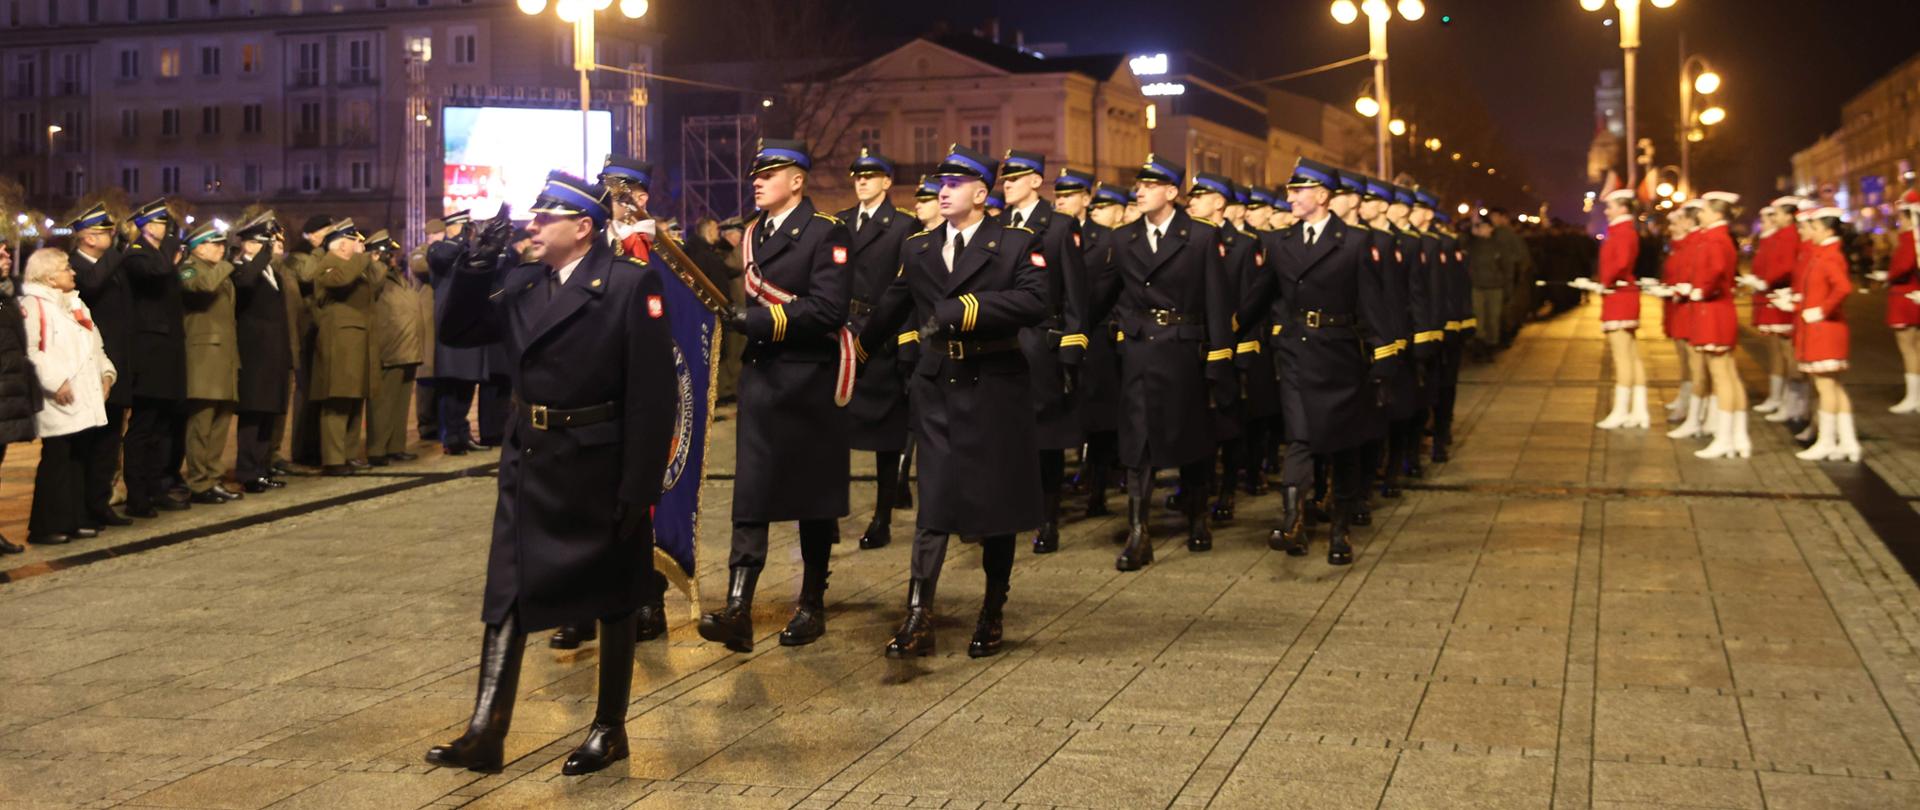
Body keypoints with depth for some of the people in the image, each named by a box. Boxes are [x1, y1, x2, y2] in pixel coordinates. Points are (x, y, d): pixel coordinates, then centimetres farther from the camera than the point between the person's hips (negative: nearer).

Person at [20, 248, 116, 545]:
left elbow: (94, 345, 23)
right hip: (59, 400, -8)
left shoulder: (75, 303, 21)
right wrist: (55, 381, -21)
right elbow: (30, 350, -17)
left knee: (79, 459, 11)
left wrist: (105, 371, 9)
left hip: (86, 399, 8)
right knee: (56, 459, -7)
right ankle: (47, 526, -2)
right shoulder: (33, 305, -8)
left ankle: (76, 519, 17)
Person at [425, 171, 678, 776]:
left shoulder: (631, 283, -13)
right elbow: (455, 331, 9)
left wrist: (640, 486, -19)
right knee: (506, 597, 6)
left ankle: (610, 730, 23)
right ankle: (485, 734, 13)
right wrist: (478, 262, -5)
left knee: (612, 601, 10)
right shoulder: (520, 283, 6)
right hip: (528, 467, 6)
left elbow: (653, 394, -16)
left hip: (600, 473, -6)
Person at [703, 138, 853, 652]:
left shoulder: (825, 233, -8)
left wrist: (760, 319, -20)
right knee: (750, 494, -3)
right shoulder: (754, 233, 14)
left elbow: (829, 309, -19)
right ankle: (738, 609, -8)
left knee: (815, 494, 7)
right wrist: (740, 316, 1)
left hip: (810, 379, -6)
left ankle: (812, 605, 18)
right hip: (761, 375, 6)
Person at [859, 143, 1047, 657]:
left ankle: (992, 616, 21)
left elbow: (1033, 302, -20)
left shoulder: (1018, 245, -3)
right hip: (937, 390, 3)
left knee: (997, 502, 7)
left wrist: (961, 310, -25)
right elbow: (891, 312, 21)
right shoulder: (918, 249, 11)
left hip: (995, 392, -2)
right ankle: (918, 620, -4)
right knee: (934, 505, -2)